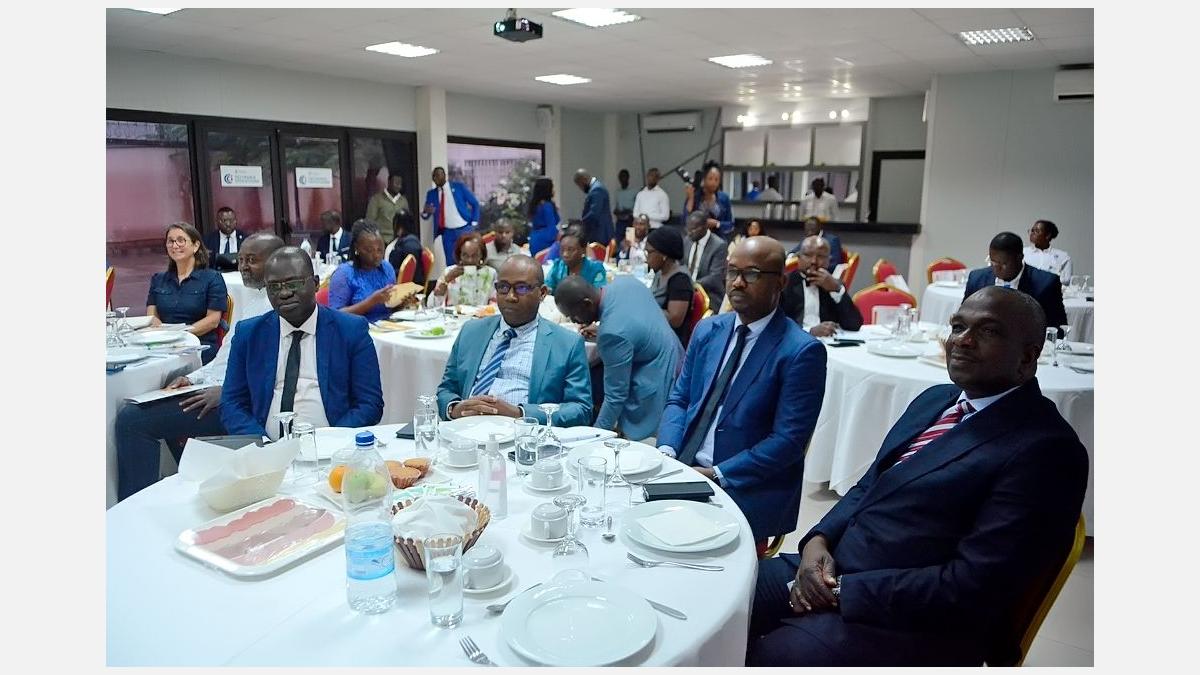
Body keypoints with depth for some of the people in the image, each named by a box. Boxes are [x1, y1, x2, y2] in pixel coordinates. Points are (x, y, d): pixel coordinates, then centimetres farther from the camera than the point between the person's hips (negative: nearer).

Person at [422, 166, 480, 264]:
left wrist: (474, 224, -3)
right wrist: (426, 212, -16)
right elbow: (425, 215, 8)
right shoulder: (431, 193, 9)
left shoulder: (459, 186, 2)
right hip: (447, 233, 2)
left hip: (465, 229, -2)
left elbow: (475, 203, 4)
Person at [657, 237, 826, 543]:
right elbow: (679, 398, 12)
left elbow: (789, 440, -14)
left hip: (748, 492, -5)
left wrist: (717, 475, -18)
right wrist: (667, 450, -7)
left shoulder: (801, 351, -11)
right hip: (684, 470, 6)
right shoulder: (707, 330, 9)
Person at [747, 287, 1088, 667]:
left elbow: (975, 585, -20)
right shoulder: (935, 399, 12)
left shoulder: (1046, 449, -15)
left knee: (769, 655, -22)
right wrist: (819, 539, -3)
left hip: (908, 620, -7)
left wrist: (841, 590, -18)